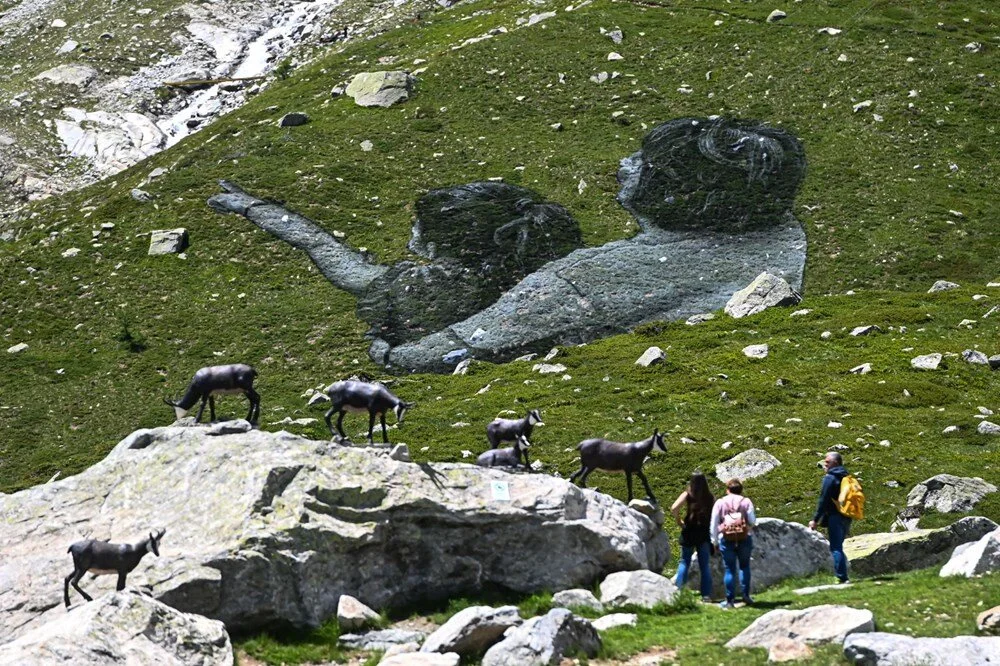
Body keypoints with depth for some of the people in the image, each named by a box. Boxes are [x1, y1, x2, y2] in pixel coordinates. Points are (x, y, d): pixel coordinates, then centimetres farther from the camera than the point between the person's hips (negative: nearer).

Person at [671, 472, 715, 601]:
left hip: (689, 532, -1)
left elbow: (674, 508, -17)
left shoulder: (687, 495, -6)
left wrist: (679, 521, -2)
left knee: (684, 562, 10)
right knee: (705, 565, 7)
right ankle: (706, 594, 4)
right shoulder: (710, 497, 0)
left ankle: (678, 590, 1)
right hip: (704, 533, 1)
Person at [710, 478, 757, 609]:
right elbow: (753, 521, -3)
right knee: (744, 566, 16)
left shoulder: (720, 503, 5)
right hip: (745, 538, 0)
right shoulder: (746, 502, 3)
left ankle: (730, 600, 4)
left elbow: (714, 523, 4)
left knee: (730, 570, 5)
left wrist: (714, 541, 11)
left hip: (726, 539, 0)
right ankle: (746, 594, 8)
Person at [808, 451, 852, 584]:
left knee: (836, 549, -7)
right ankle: (843, 577, 13)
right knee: (838, 547, 15)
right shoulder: (846, 477, 15)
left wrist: (816, 519, -12)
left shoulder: (830, 478, -10)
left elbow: (823, 501, -15)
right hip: (847, 518, 8)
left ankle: (841, 578, -13)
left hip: (835, 517, -8)